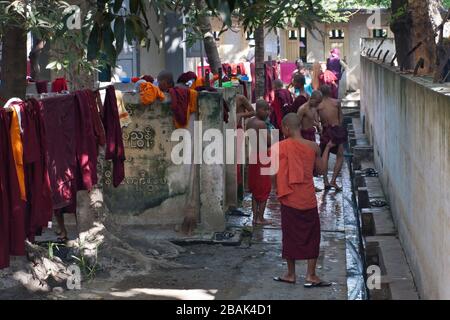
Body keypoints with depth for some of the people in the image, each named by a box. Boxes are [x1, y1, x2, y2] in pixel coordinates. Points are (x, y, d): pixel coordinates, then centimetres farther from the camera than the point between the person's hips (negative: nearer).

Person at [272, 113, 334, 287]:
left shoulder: (279, 147, -9)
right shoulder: (313, 147, -3)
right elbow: (321, 169, 9)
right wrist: (327, 148, 19)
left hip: (289, 199, -1)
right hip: (308, 199, 1)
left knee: (290, 236, 11)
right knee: (312, 236, 10)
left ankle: (291, 274, 19)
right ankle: (311, 276, 10)